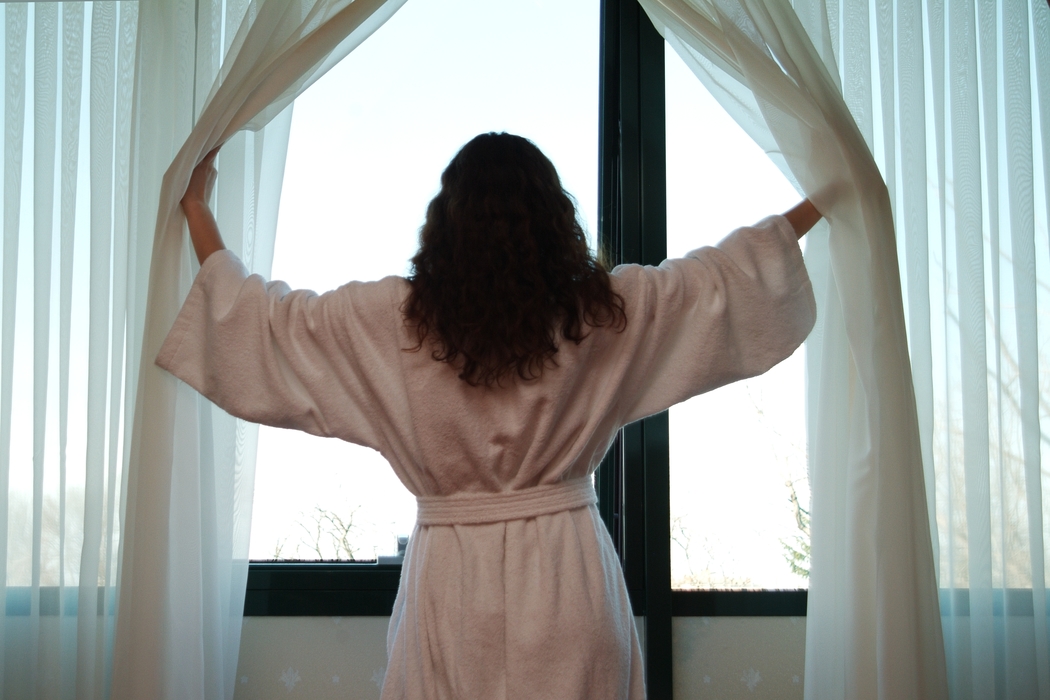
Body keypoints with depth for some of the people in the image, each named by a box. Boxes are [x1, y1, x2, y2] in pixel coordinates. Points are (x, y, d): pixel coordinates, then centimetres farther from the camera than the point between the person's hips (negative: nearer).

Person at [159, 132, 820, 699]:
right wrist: (818, 204, 26)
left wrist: (197, 207, 19)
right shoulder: (602, 310, -3)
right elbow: (723, 278, 10)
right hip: (569, 574, 1)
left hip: (452, 578, 0)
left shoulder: (393, 318, -6)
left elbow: (253, 316, 5)